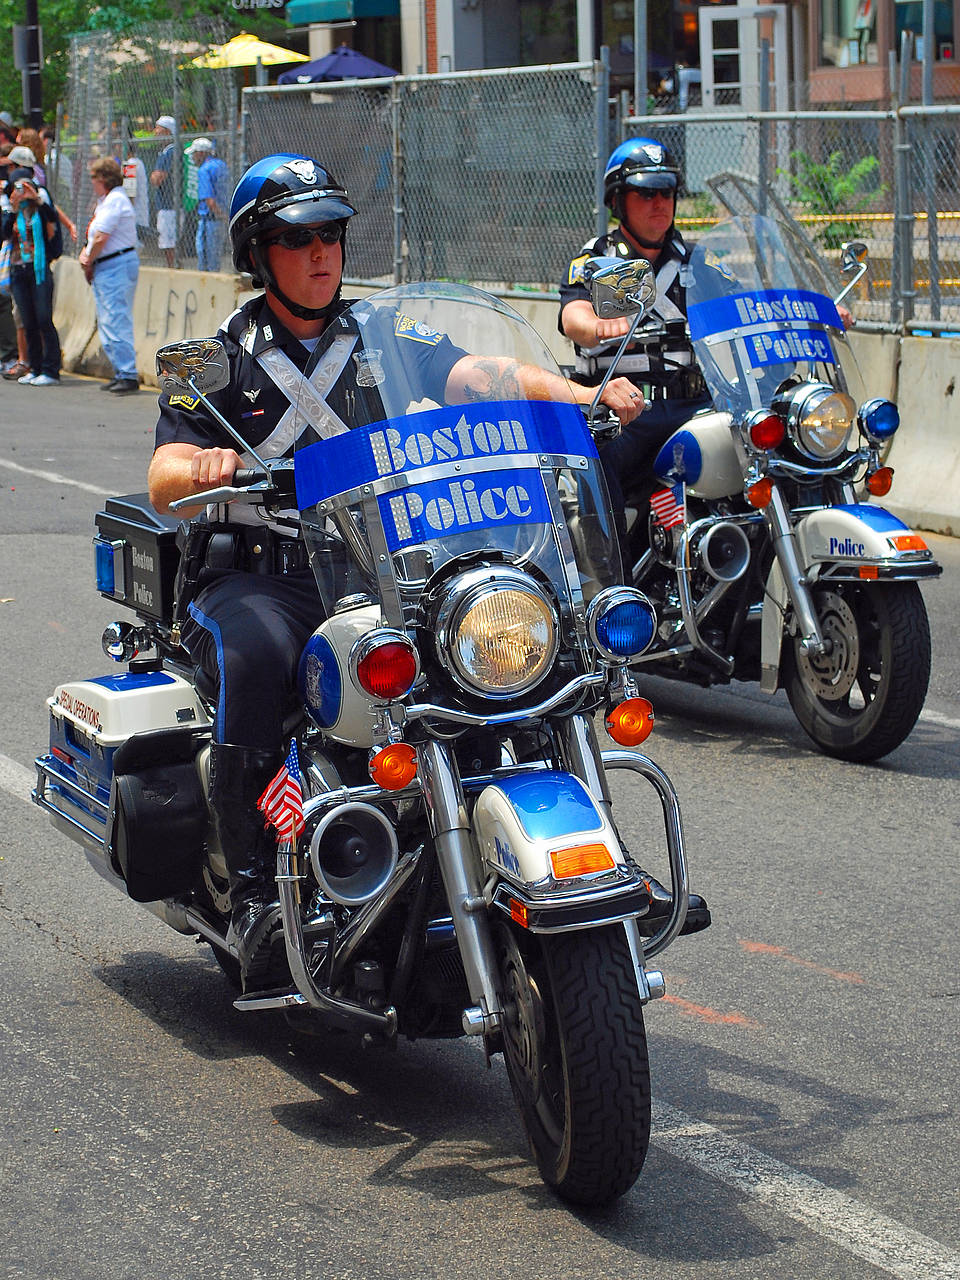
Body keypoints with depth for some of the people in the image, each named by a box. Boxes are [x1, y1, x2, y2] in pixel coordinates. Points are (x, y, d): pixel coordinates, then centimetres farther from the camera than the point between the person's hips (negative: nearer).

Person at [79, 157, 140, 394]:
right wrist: (85, 253, 4)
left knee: (116, 322, -13)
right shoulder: (105, 200, 19)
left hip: (117, 265, -11)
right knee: (106, 323, 12)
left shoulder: (115, 200, -14)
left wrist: (89, 262, -6)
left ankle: (128, 375, -14)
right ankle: (120, 372, 16)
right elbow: (93, 236, 22)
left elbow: (101, 238, -19)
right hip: (104, 267, 11)